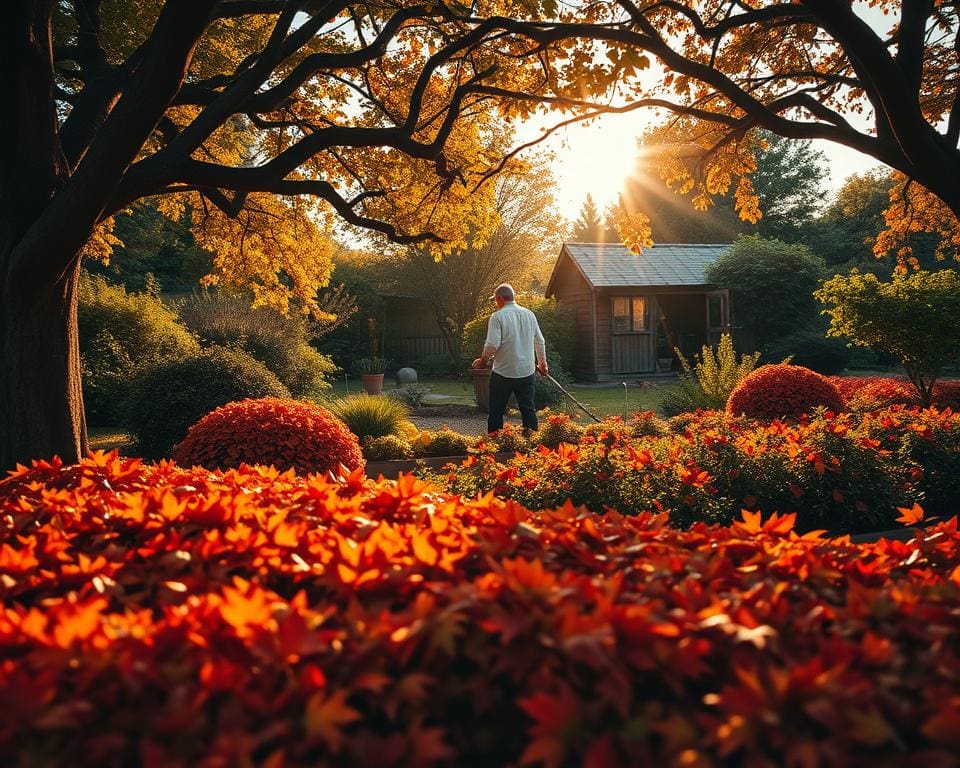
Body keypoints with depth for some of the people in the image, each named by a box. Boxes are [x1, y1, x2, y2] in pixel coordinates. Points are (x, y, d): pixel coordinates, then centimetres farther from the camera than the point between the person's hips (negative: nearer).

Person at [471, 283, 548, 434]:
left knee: (496, 411, 7)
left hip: (503, 372, -4)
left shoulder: (498, 316, -11)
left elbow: (492, 345, -18)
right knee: (528, 409, 11)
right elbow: (540, 342, 13)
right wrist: (542, 363, 27)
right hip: (527, 371, 4)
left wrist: (483, 360, 1)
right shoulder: (529, 314, 6)